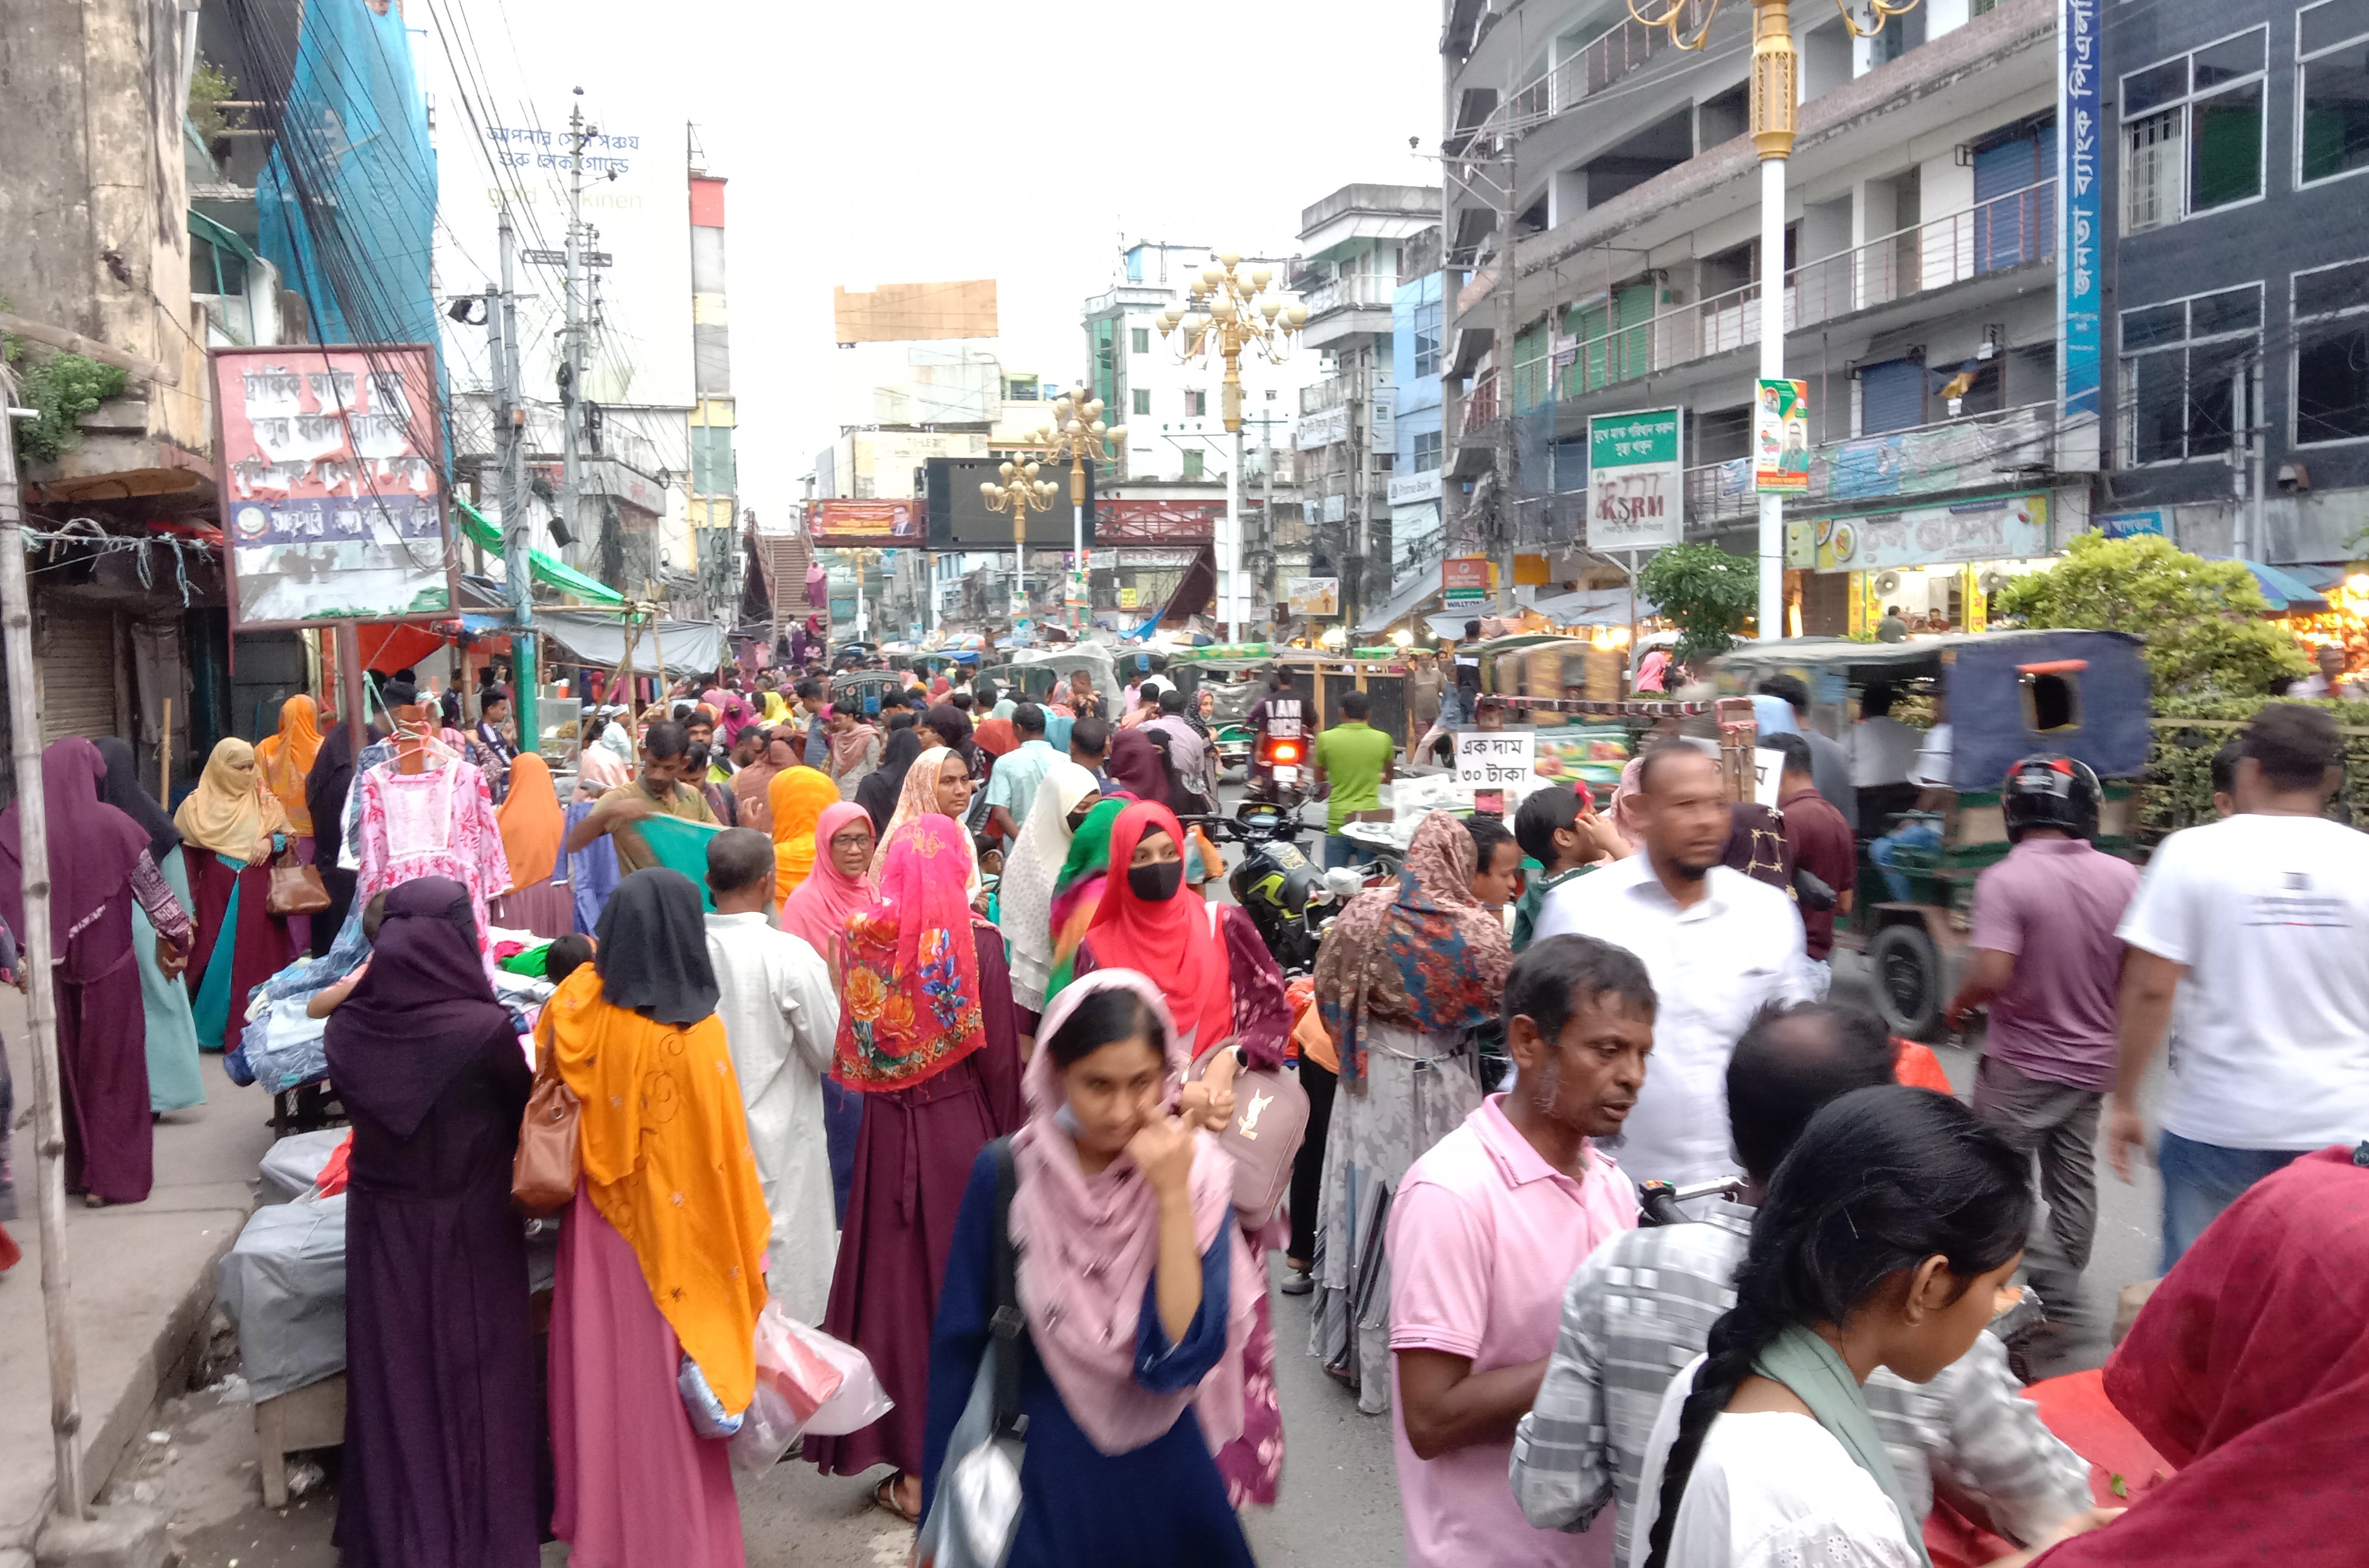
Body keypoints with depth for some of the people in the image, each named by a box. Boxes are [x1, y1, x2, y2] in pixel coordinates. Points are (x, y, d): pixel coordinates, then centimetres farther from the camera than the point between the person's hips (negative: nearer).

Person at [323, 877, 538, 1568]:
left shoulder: (347, 1028, -11)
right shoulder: (484, 1029, -23)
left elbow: (357, 1108, 6)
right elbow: (528, 1110, -7)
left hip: (381, 1225, 4)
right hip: (469, 1231, -4)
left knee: (393, 1376, 18)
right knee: (473, 1380, 12)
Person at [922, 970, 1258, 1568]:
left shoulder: (1199, 1178, -13)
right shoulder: (1005, 1176, -14)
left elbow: (1184, 1353, -22)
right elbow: (959, 1343, -5)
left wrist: (1171, 1195, -28)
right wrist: (945, 1506, 0)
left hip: (1160, 1474, 1)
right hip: (1037, 1473, -1)